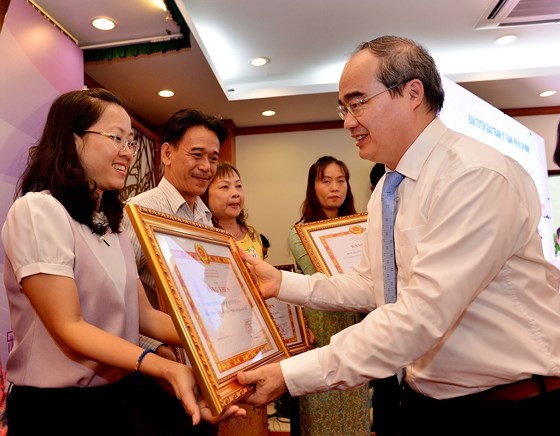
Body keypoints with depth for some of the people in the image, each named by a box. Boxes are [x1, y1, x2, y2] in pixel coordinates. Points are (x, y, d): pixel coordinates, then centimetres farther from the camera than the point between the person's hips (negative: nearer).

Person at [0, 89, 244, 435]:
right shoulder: (37, 211, -13)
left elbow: (144, 315, 7)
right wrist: (167, 368, -28)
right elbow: (68, 328, -19)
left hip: (123, 391, 7)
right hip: (59, 406, -6)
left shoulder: (110, 222, 12)